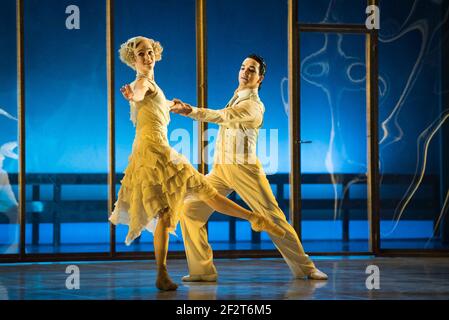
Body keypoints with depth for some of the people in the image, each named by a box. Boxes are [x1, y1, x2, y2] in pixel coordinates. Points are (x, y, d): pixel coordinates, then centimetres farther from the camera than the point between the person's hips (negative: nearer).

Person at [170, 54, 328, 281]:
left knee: (273, 218, -4)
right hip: (220, 169, 8)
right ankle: (202, 270, -2)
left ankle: (304, 268, 7)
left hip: (244, 169, -8)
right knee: (190, 212, -5)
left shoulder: (254, 105, -11)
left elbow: (223, 116, -28)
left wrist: (191, 111, -38)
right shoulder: (236, 98, 17)